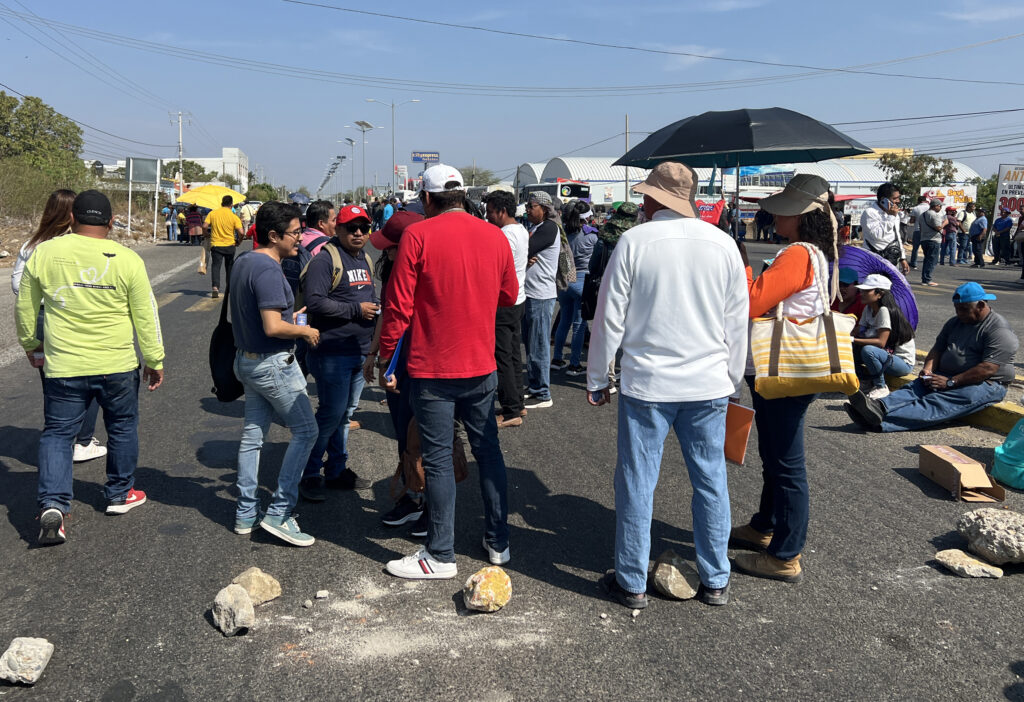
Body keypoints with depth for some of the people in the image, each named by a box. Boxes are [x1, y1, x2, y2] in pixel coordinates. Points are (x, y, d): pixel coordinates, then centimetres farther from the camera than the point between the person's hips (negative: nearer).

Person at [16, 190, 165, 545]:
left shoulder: (43, 253, -2)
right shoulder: (127, 260, -8)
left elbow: (25, 307, 10)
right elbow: (146, 316, -2)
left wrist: (30, 345, 27)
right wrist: (155, 362, 8)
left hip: (63, 366, 1)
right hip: (117, 365, -1)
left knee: (57, 433, 10)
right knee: (122, 428, 18)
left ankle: (52, 504, -4)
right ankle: (119, 494, 29)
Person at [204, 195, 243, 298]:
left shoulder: (212, 213, -1)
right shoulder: (234, 216, -6)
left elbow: (205, 226, -7)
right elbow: (241, 232, -15)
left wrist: (207, 235, 12)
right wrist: (238, 241, 3)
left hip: (216, 244, 0)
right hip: (229, 245, 0)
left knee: (215, 266, -2)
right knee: (229, 267, 18)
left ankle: (215, 286, -21)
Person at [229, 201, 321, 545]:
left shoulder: (242, 262, 10)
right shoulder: (268, 270, -22)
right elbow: (273, 327, -27)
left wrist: (286, 319, 19)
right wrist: (305, 331, -11)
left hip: (247, 359, 10)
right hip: (273, 364, -10)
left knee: (252, 435, 14)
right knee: (305, 430, -1)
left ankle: (246, 514, 22)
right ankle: (278, 513, 0)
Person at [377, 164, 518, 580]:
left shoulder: (418, 236, -10)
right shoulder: (495, 236, 2)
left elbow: (398, 306, -11)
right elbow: (509, 297, 14)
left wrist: (386, 360, -1)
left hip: (432, 368, -4)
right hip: (481, 366, 4)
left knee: (438, 460, 2)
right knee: (488, 452, 14)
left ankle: (440, 556, 10)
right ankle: (498, 543, 24)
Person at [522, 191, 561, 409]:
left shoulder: (549, 228, -13)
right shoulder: (533, 227, 16)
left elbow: (525, 250, -21)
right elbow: (525, 253, 9)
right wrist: (526, 260, -12)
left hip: (541, 296, -9)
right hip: (529, 294, 10)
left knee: (538, 348, -5)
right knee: (530, 344, 16)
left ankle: (543, 395, 2)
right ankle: (532, 387, 27)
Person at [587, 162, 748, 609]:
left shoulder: (634, 242, -7)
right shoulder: (723, 245, 2)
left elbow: (610, 319, -5)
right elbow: (737, 324, 8)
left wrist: (597, 379, 6)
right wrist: (731, 380, 19)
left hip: (646, 384, -3)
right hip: (708, 385, 3)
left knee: (637, 483, 7)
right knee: (711, 481, 13)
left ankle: (632, 584, 17)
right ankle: (715, 582, 24)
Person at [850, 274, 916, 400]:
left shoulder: (884, 311, -22)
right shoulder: (868, 309, 5)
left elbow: (880, 342, -28)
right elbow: (857, 331, 0)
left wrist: (854, 340, -30)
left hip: (904, 362, -8)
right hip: (887, 355, 8)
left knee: (867, 350, -33)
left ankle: (881, 387, -13)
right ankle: (870, 382, 6)